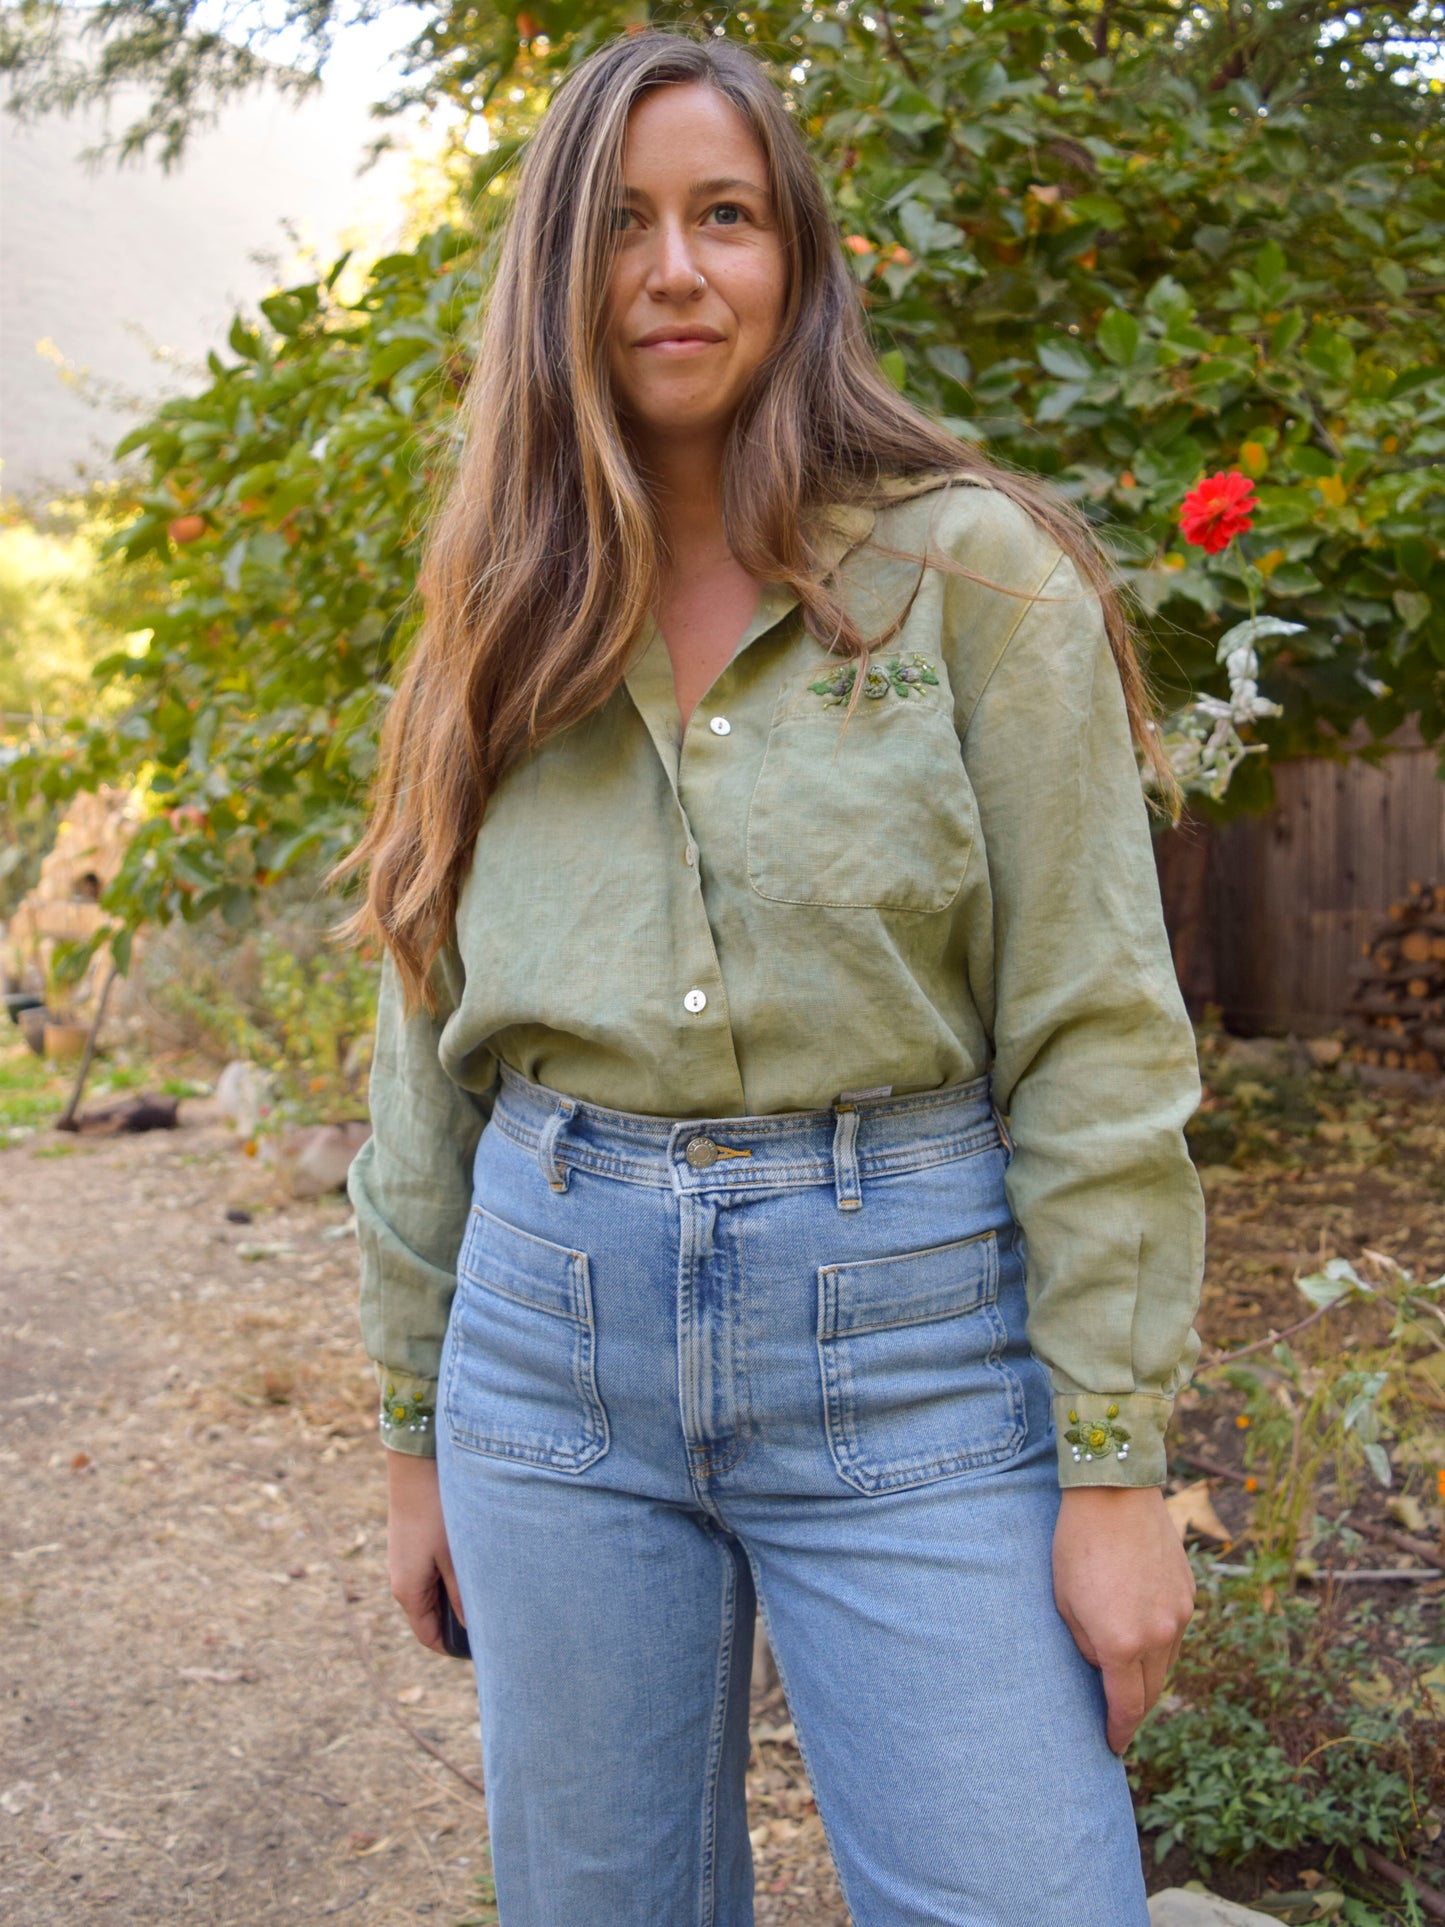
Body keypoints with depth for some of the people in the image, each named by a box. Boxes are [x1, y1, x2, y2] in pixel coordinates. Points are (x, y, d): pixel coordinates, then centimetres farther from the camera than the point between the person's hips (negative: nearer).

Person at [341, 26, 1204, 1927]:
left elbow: (1095, 1036, -7)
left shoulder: (965, 570, -4)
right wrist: (418, 1434, 13)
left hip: (908, 1330, -3)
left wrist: (1114, 1461, -10)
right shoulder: (504, 629, 7)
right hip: (554, 1328, 4)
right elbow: (431, 1055, 11)